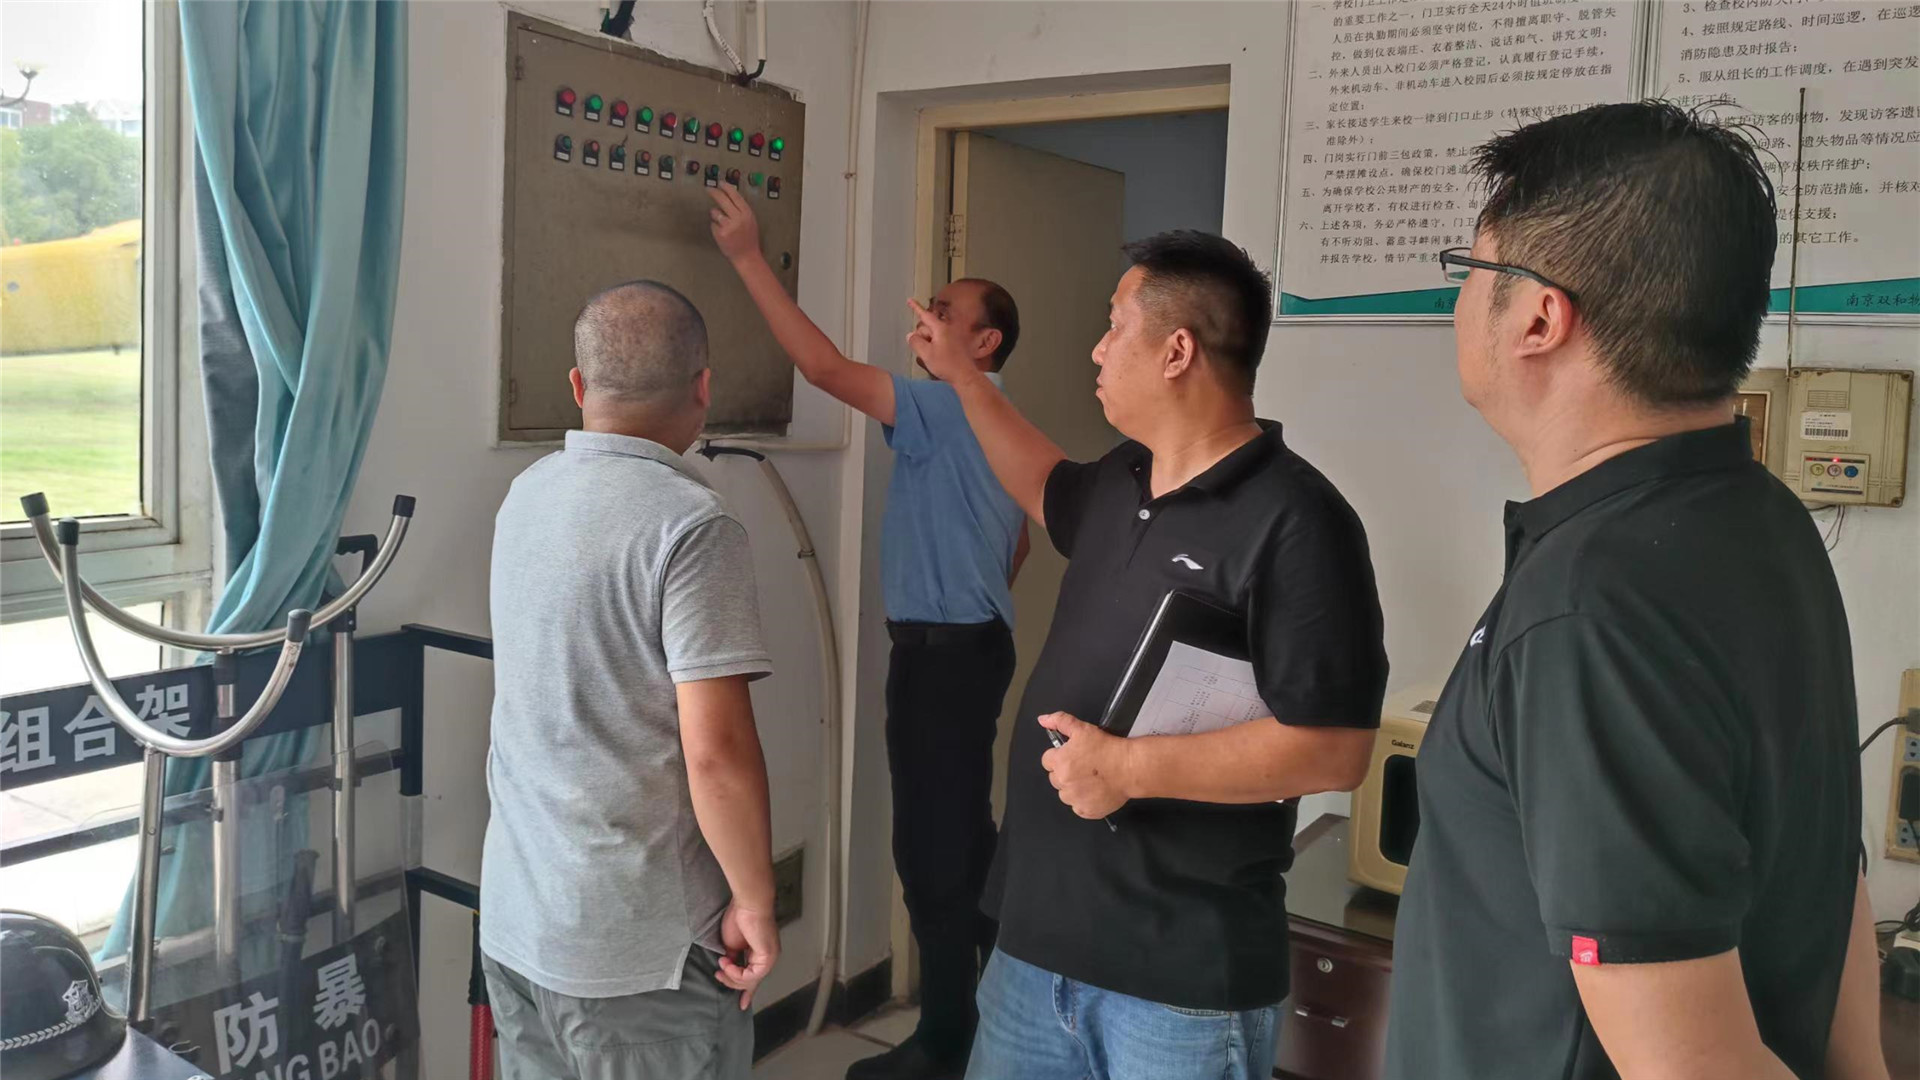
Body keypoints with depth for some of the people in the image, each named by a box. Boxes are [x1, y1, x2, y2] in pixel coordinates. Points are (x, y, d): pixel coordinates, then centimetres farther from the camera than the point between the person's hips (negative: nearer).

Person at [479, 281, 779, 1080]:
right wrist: (755, 901, -10)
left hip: (513, 918, 7)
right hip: (638, 941, -7)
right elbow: (716, 751, -23)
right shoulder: (691, 524, -19)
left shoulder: (526, 496, 4)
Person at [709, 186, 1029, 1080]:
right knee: (963, 830, 19)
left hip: (943, 653, -10)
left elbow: (826, 367, -24)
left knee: (933, 845, -2)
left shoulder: (947, 410, -16)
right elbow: (1018, 540, 23)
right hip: (969, 644, 10)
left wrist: (749, 258, -21)